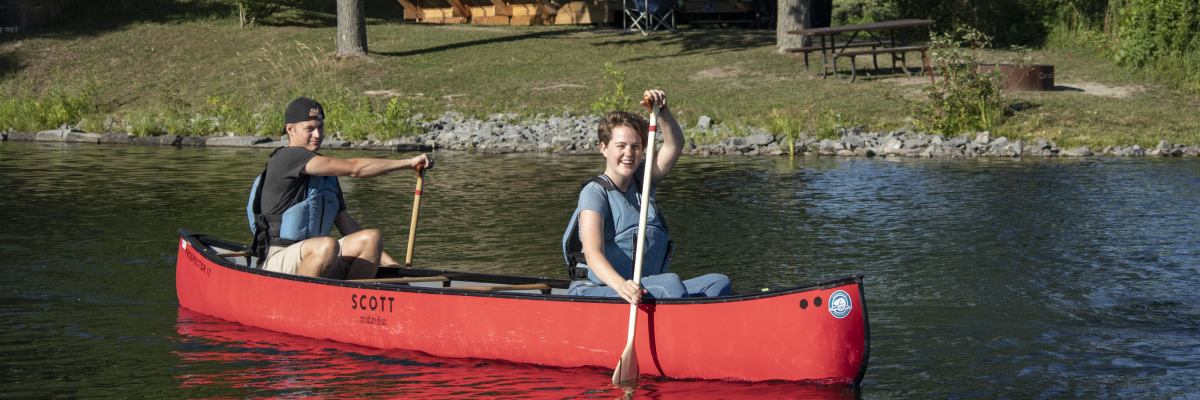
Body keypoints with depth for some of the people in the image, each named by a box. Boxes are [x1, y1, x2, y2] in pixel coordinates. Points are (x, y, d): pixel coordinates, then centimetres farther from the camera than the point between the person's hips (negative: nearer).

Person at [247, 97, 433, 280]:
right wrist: (409, 163, -12)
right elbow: (353, 168, -15)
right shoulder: (286, 157, -8)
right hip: (279, 260, -8)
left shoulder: (326, 175, 20)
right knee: (327, 246, -37)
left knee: (371, 237, -12)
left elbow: (345, 223, 20)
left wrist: (392, 264, 11)